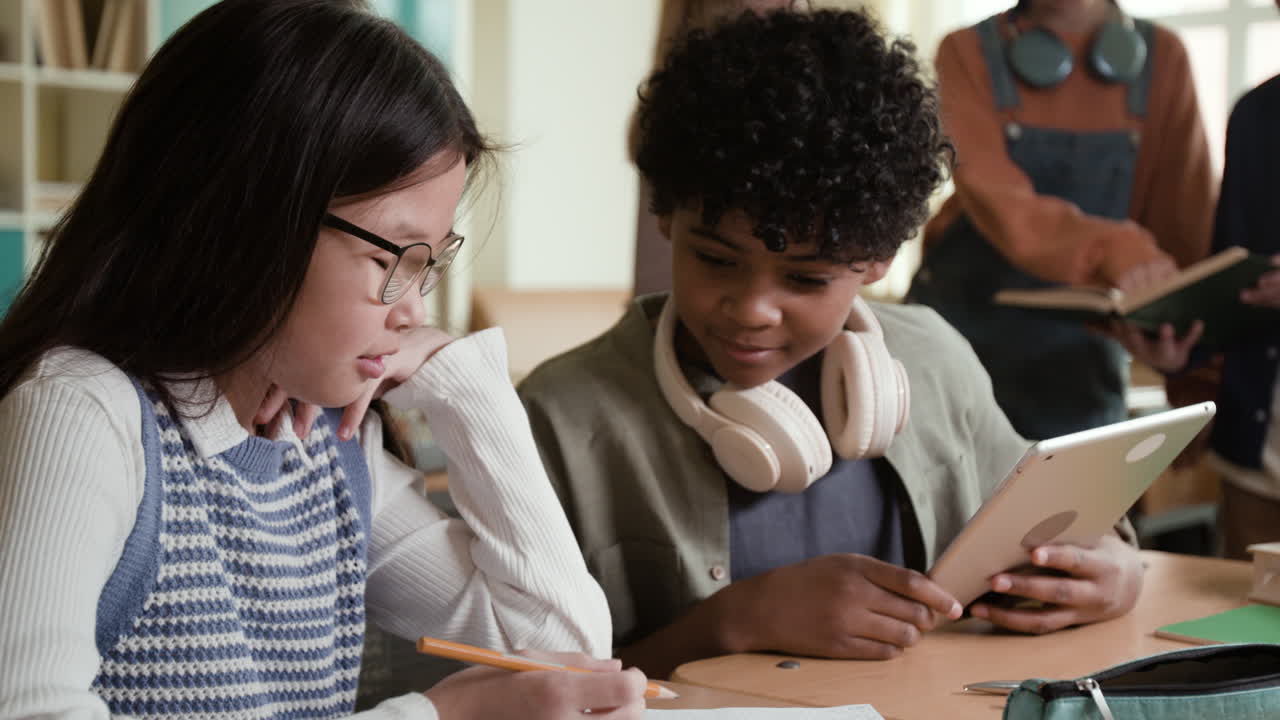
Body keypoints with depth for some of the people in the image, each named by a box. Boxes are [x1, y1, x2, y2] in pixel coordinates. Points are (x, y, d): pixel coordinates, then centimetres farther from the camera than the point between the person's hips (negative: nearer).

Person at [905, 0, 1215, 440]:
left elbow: (1184, 221, 0)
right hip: (962, 329, -1)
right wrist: (1108, 249, -40)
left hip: (1081, 359, 2)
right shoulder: (970, 53, -6)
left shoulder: (1161, 59, 2)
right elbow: (992, 196, -22)